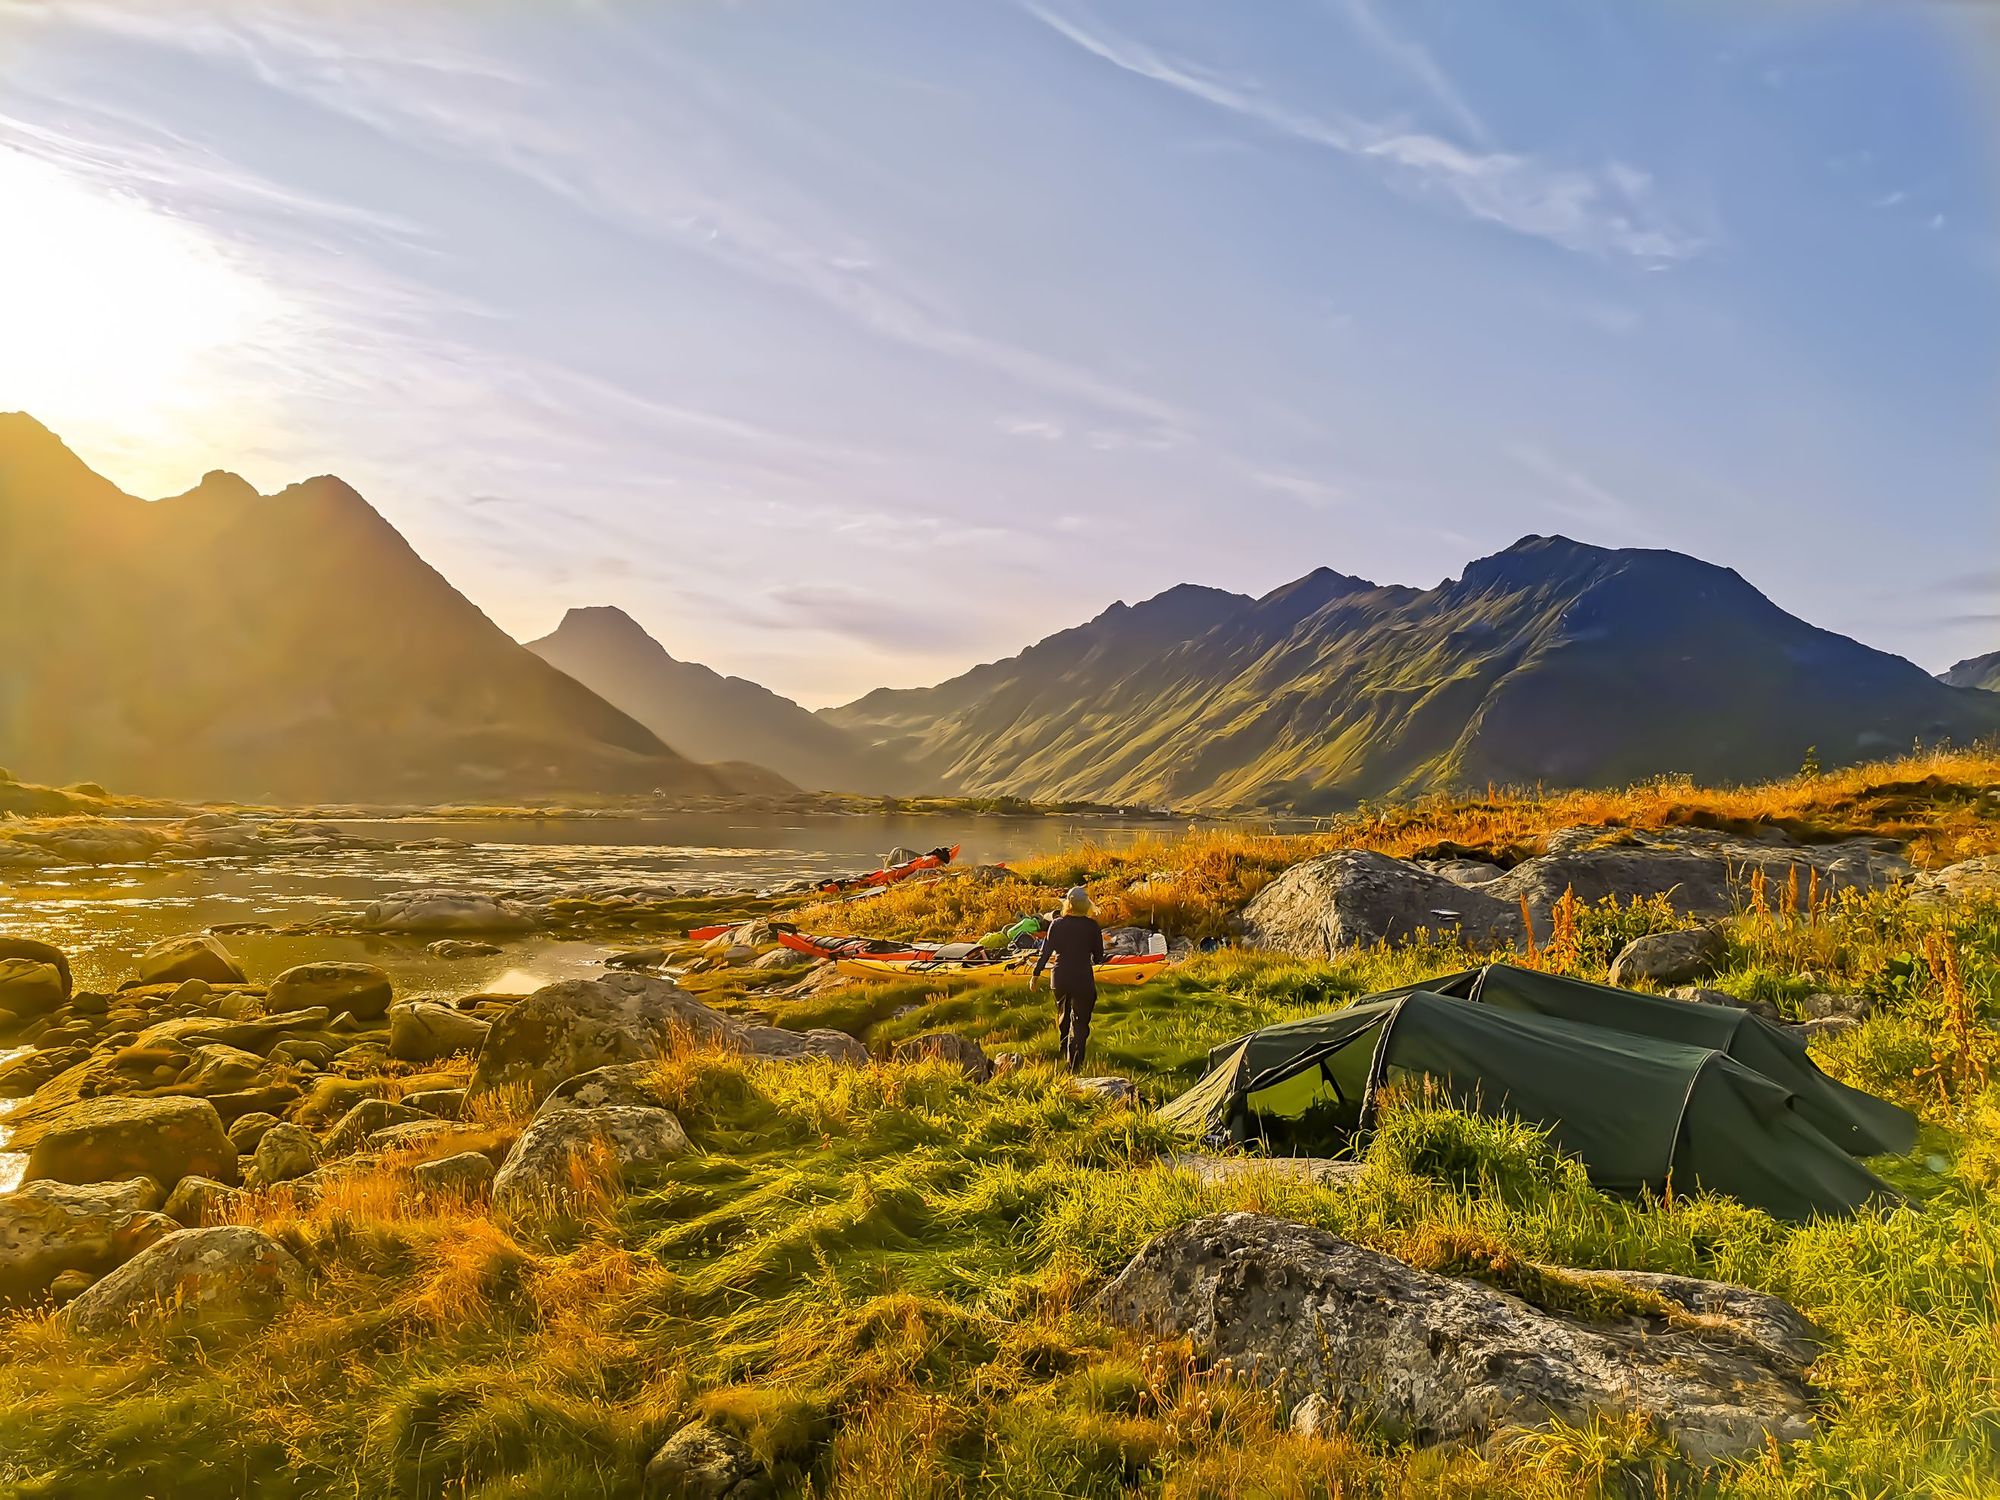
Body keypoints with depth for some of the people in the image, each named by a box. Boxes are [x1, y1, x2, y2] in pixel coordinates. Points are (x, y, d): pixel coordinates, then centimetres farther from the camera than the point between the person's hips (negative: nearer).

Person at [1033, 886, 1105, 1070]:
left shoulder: (1057, 924, -5)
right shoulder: (1092, 926, -9)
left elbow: (1046, 951, -2)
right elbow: (1098, 957, -2)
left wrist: (1036, 975, 8)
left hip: (1060, 978, 3)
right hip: (1083, 979, -3)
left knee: (1063, 1017, 23)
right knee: (1080, 1021, 4)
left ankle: (1065, 1056, 40)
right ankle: (1075, 1064, -4)